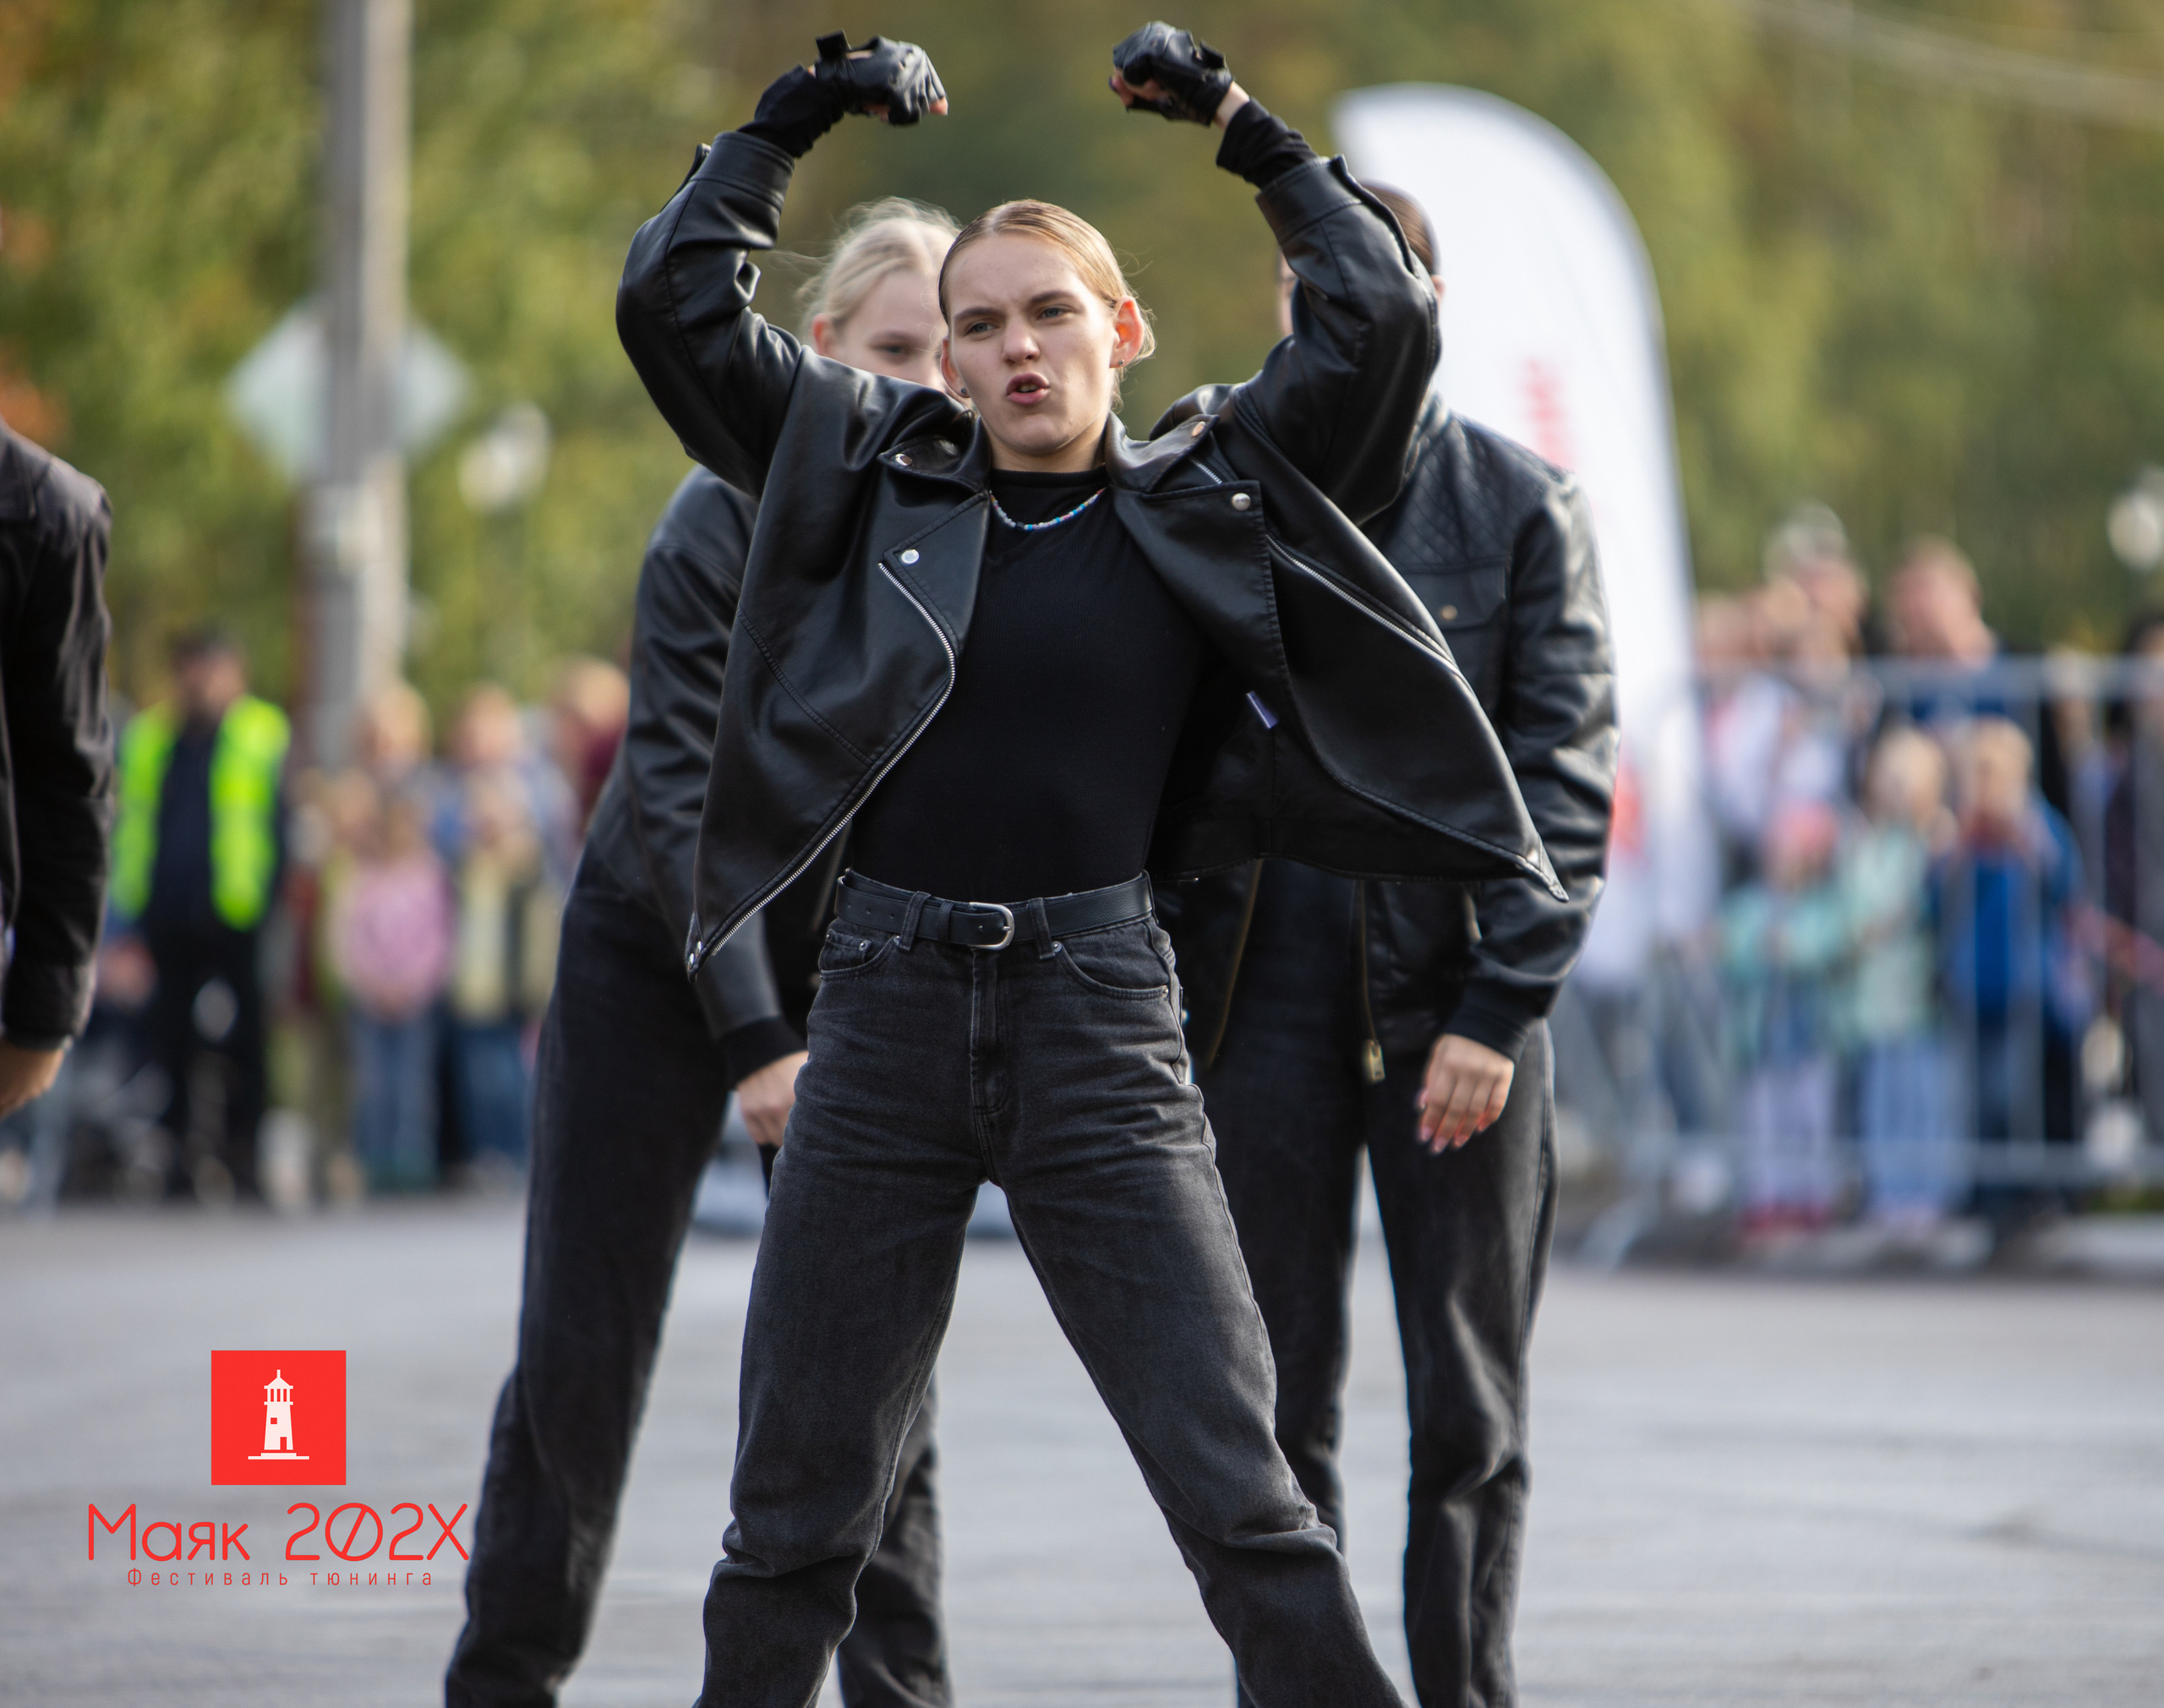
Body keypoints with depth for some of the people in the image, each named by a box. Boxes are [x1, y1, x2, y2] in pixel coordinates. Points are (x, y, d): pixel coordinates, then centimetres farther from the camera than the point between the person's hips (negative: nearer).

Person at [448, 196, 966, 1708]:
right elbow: (686, 796, -18)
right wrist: (757, 1042, -23)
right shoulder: (728, 520, -18)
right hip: (657, 958, -2)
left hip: (860, 970, 2)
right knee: (583, 1357, 1)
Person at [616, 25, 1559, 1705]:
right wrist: (796, 117, 10)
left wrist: (1251, 135, 6)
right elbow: (673, 301, 8)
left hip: (1099, 1019, -2)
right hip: (886, 1014, 2)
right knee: (796, 1513, 7)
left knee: (1242, 1500, -5)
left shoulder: (1207, 498, 7)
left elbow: (1384, 322, 0)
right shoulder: (877, 475, 9)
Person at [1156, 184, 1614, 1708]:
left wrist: (1496, 1011, -12)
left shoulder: (1521, 510, 1)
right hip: (1265, 997, 2)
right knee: (1274, 1405, 3)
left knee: (1468, 1414, 1)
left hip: (1458, 1006, -2)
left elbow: (1566, 780, -2)